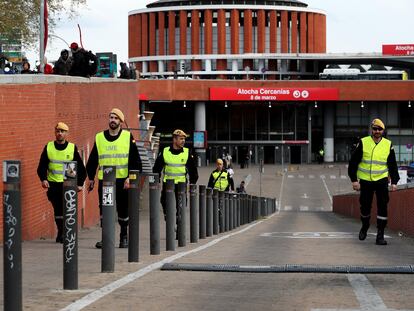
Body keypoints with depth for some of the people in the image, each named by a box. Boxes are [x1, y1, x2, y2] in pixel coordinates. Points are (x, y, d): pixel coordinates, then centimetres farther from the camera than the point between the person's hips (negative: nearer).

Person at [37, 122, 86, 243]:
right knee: (57, 209, 3)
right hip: (53, 184, 2)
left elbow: (81, 168, 7)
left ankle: (64, 234, -6)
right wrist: (43, 179, -8)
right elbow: (42, 166, 8)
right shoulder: (48, 147, 5)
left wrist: (80, 183, 1)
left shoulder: (72, 148, 2)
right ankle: (60, 232, 14)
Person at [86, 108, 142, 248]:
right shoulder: (99, 137, 8)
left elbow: (135, 160, -1)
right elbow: (92, 160, 15)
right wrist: (91, 178, 12)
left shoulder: (128, 137, 1)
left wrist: (130, 177, -10)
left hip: (123, 181, -1)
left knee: (123, 210, 6)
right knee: (104, 210, -1)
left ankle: (124, 236, 22)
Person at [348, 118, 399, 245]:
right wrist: (354, 180, -5)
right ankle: (365, 227, 37)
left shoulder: (388, 145, 3)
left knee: (382, 206, -9)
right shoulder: (363, 143, -2)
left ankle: (380, 235, -7)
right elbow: (353, 162, 0)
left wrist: (394, 182, 3)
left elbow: (392, 165, 10)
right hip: (365, 181, 0)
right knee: (365, 206, 8)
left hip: (381, 180, 0)